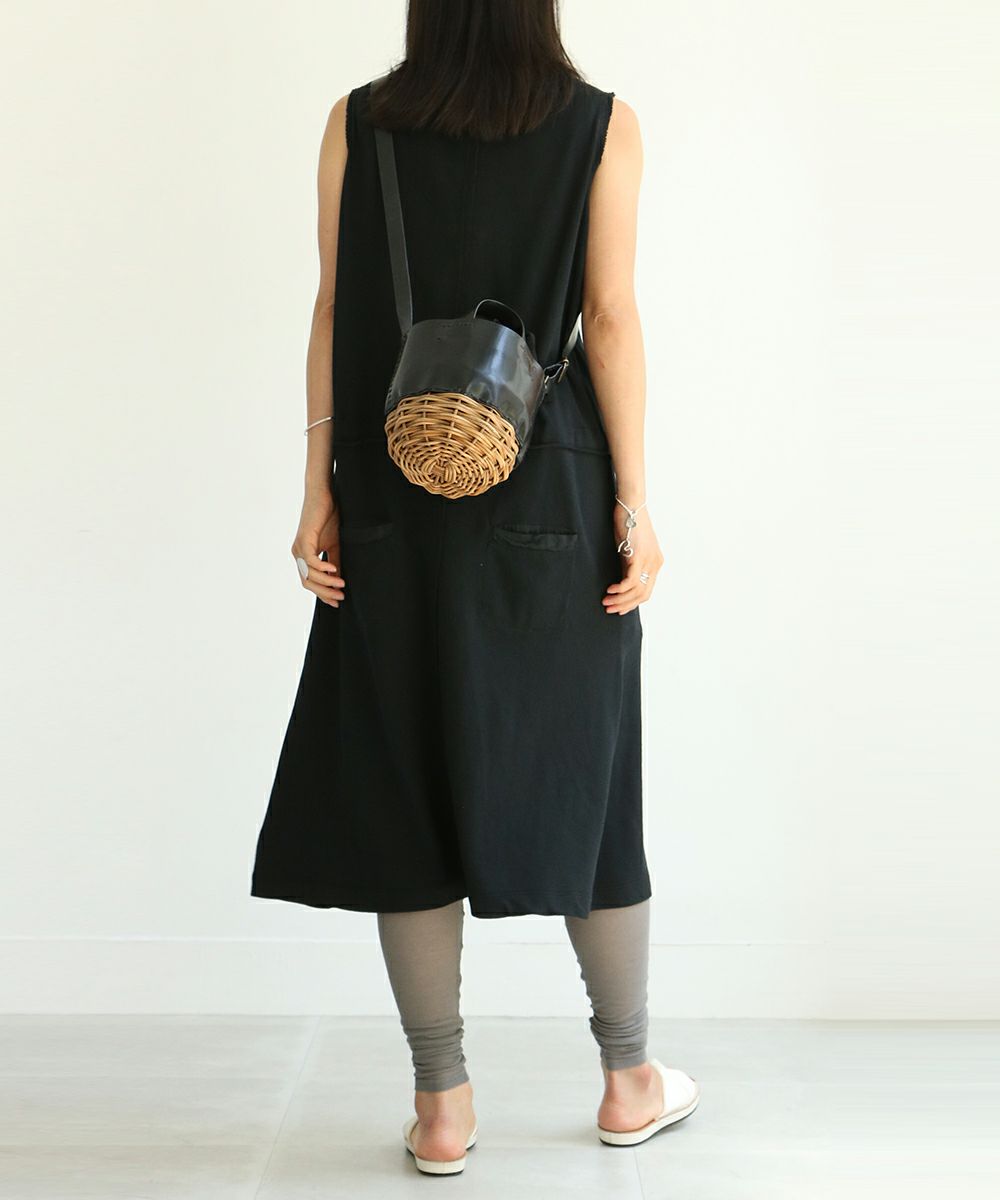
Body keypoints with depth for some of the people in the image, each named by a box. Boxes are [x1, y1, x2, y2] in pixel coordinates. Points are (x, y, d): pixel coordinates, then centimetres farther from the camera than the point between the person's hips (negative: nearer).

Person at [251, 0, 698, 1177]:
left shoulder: (357, 121, 3)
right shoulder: (601, 123, 1)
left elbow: (333, 312, 0)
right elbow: (611, 319, -5)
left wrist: (319, 492, 3)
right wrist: (634, 505, -3)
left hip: (399, 508, 1)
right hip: (553, 504, 0)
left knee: (406, 784, 8)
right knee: (578, 779, 11)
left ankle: (442, 1104, 14)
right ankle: (630, 1081, 23)